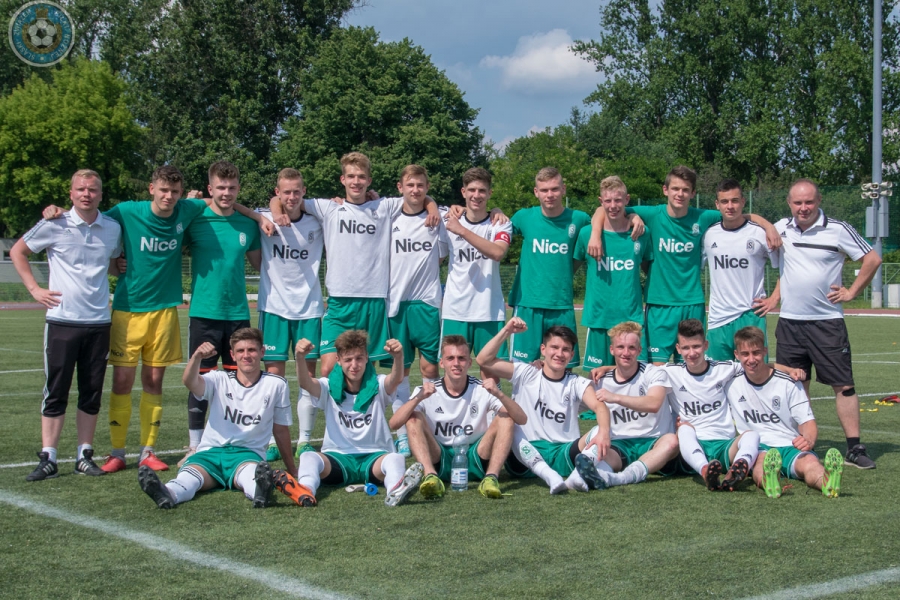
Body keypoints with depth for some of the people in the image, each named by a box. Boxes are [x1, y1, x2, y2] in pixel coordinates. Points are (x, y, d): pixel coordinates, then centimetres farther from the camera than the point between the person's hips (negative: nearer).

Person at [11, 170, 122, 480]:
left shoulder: (113, 228, 6)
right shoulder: (54, 225, -3)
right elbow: (17, 251, 8)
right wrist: (34, 289, 1)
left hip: (99, 322, 3)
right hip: (62, 321, -3)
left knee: (92, 393, 6)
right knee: (56, 392, 0)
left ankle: (85, 455, 16)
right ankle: (48, 459, 6)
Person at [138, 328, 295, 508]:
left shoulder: (276, 385, 7)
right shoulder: (219, 380, 6)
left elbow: (281, 429, 16)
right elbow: (190, 382, -16)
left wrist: (291, 470, 21)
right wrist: (197, 357, -37)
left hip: (248, 453, -1)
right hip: (210, 452, 1)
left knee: (249, 472, -40)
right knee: (188, 476, -35)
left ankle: (261, 490, -73)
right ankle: (167, 494, -66)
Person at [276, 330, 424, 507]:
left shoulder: (377, 386, 3)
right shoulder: (329, 388, 3)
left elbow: (396, 379, -20)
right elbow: (305, 383, -18)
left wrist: (398, 357, -44)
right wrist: (300, 358, -41)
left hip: (374, 458, 0)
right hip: (337, 458, 1)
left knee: (395, 459, -33)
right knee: (308, 457, -29)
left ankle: (396, 492, -64)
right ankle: (304, 493, -58)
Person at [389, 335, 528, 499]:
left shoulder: (482, 389, -4)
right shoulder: (427, 392, -4)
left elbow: (522, 419, -15)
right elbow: (394, 424, -17)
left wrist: (500, 395, -33)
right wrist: (418, 398, -32)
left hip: (476, 460, 0)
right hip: (439, 462, 0)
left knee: (505, 417, -18)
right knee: (413, 418, -20)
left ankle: (491, 478, -30)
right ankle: (431, 477, -37)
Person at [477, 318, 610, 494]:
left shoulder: (577, 384, 6)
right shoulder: (526, 374, 6)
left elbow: (599, 406, -14)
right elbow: (484, 361, -3)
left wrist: (604, 432, -35)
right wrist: (506, 331, -10)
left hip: (564, 457, 1)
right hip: (526, 456, 0)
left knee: (599, 431, -23)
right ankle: (551, 477, -46)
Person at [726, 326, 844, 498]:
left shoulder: (788, 383, 2)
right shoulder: (731, 383, 7)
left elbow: (807, 422, -1)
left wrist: (809, 440, -24)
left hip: (790, 446, 1)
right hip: (756, 448, 0)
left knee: (810, 462, -35)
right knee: (762, 459, -38)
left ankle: (827, 482, -68)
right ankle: (767, 481, -73)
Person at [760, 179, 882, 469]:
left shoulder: (838, 230, -6)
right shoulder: (780, 229, 6)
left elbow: (872, 259, 0)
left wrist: (852, 292, -3)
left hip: (827, 321, -4)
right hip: (789, 322, 4)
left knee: (843, 384, -5)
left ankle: (854, 448, -2)